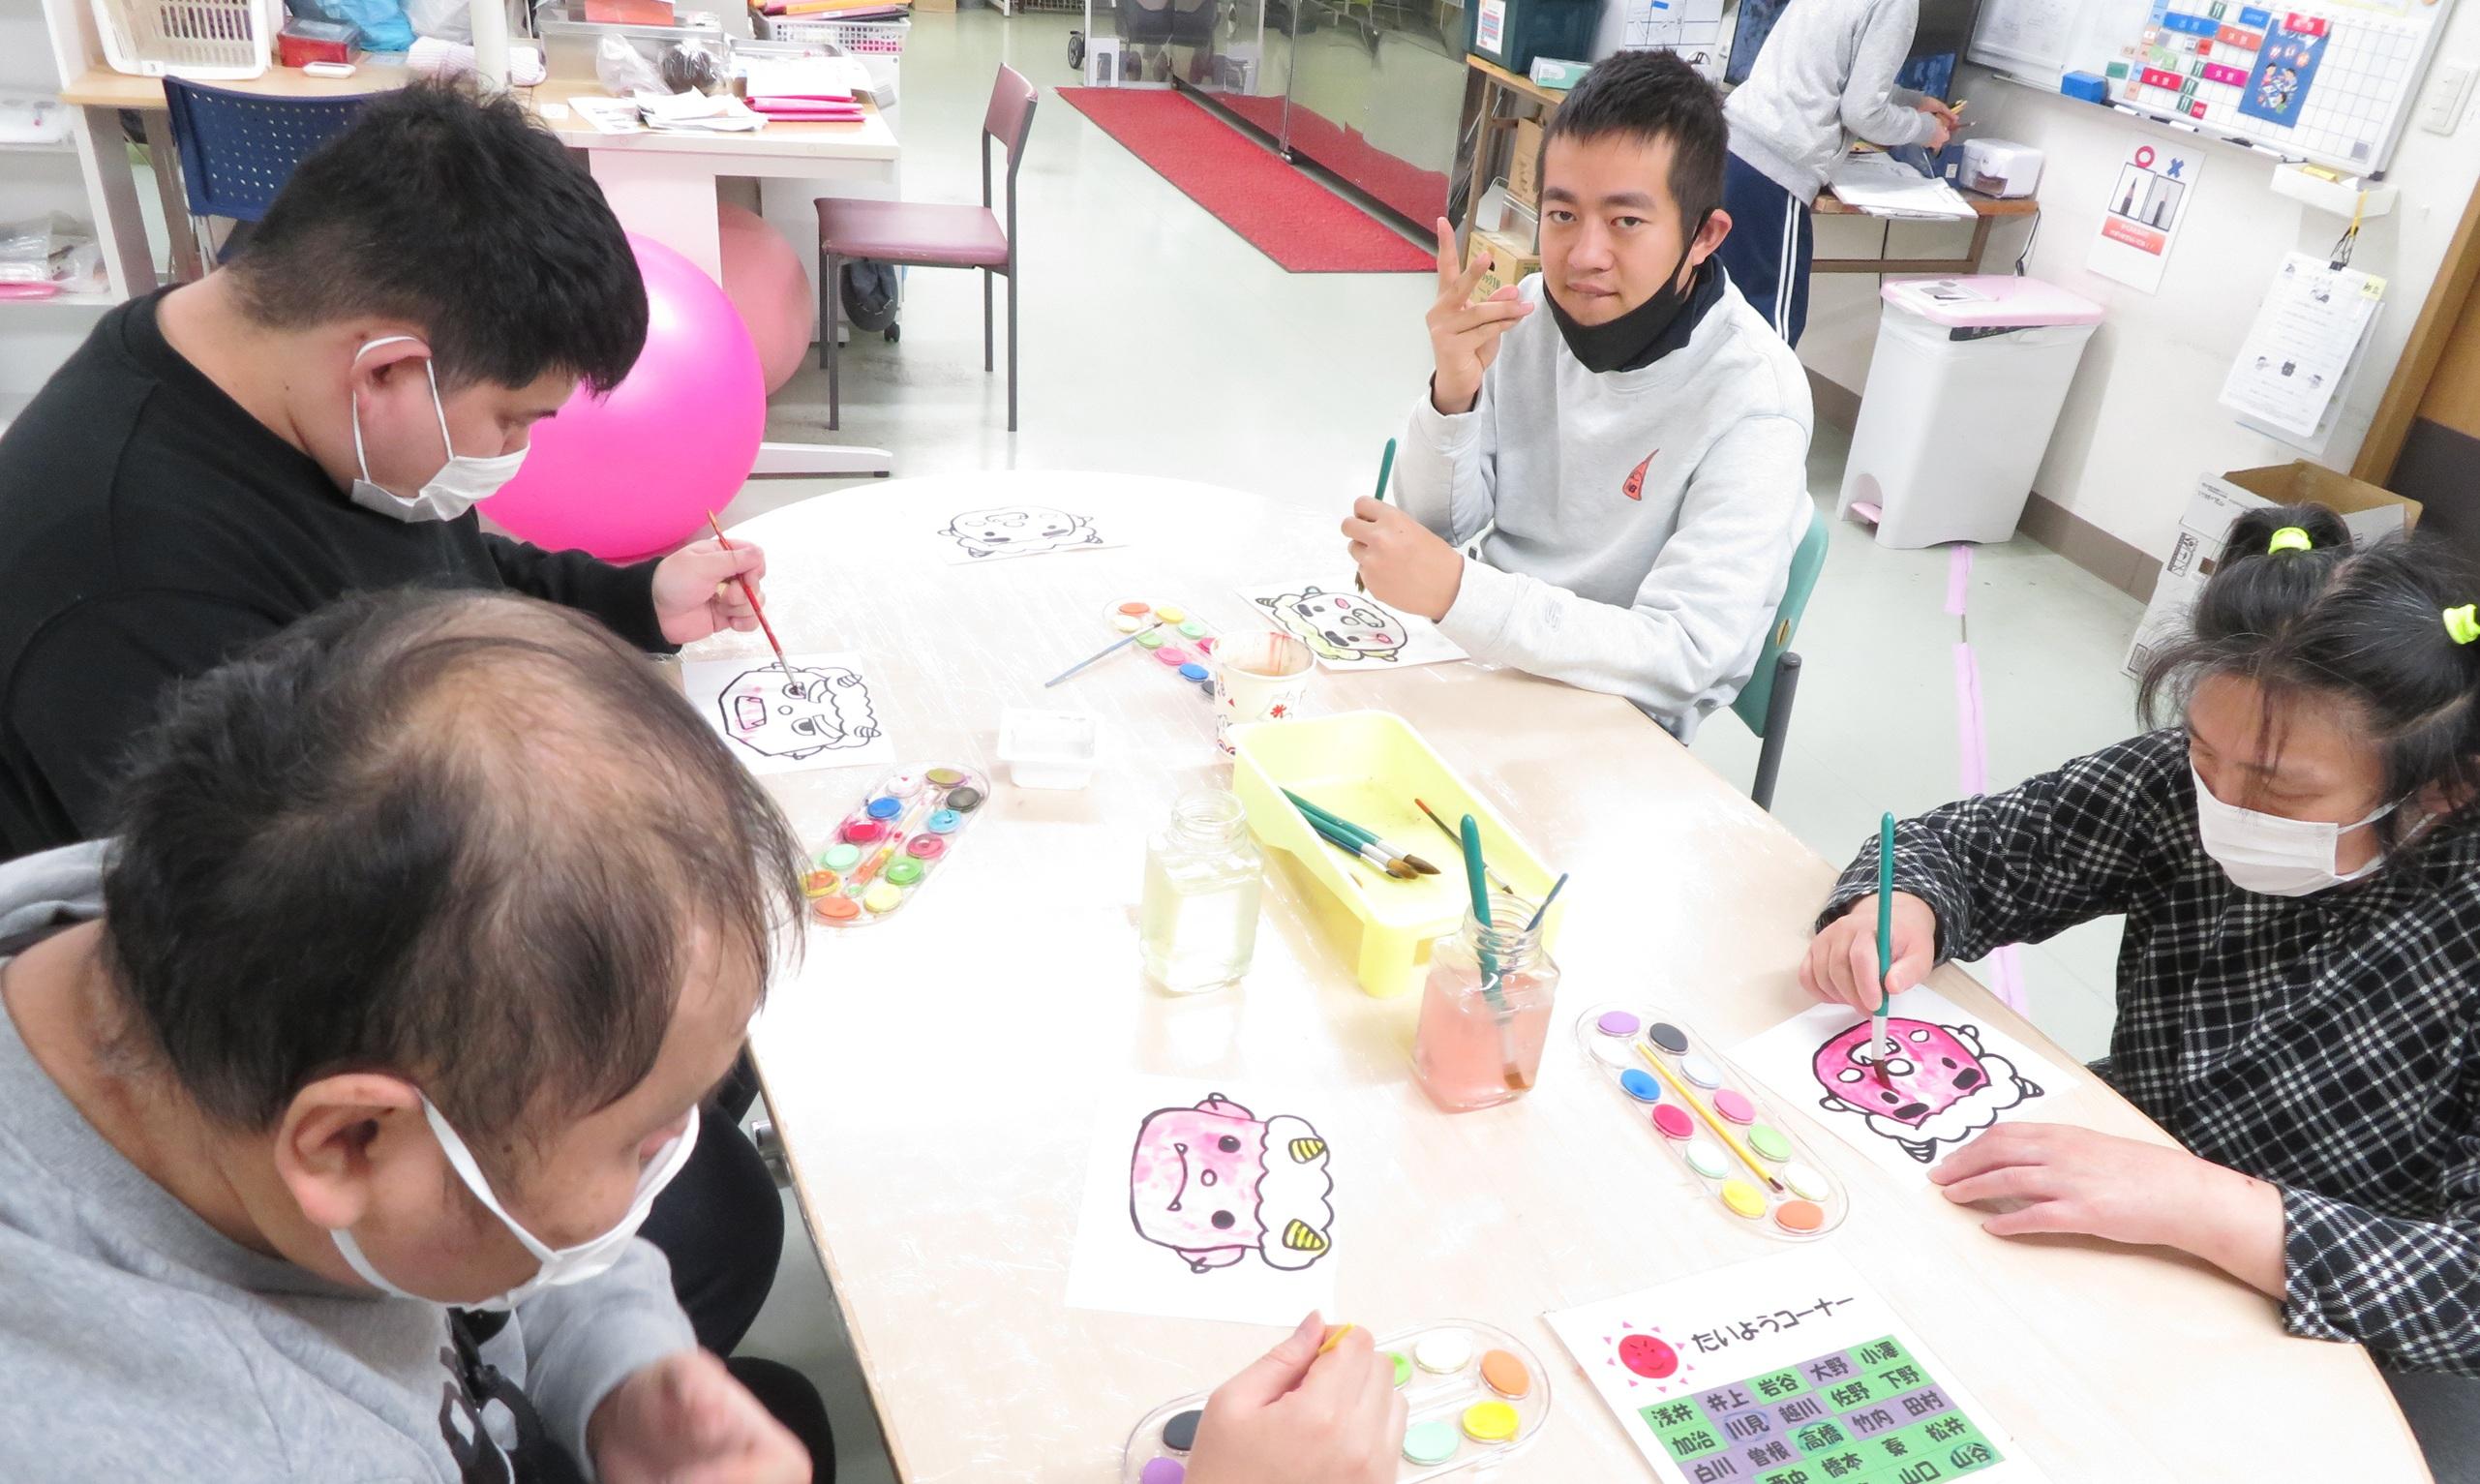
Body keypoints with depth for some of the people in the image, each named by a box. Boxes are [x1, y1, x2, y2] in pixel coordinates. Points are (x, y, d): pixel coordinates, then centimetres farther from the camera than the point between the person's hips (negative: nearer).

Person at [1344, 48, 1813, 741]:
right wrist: (1451, 395, -22)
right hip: (1488, 645, 5)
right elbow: (1439, 524, -1)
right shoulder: (1531, 313, -6)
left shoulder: (1752, 403, -21)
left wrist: (1455, 592, -35)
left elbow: (1686, 654, -27)